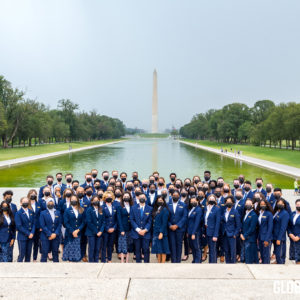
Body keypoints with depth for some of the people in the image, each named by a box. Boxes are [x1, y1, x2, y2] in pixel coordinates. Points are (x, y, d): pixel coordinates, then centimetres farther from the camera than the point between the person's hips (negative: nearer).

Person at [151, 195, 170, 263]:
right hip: (155, 232, 7)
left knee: (163, 250, -1)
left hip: (161, 232, -7)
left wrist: (161, 232, -20)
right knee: (157, 249, 11)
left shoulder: (164, 210, -8)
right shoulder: (155, 209, 14)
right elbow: (154, 221, 12)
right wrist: (154, 232, 6)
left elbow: (164, 222, -14)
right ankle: (159, 263, 18)